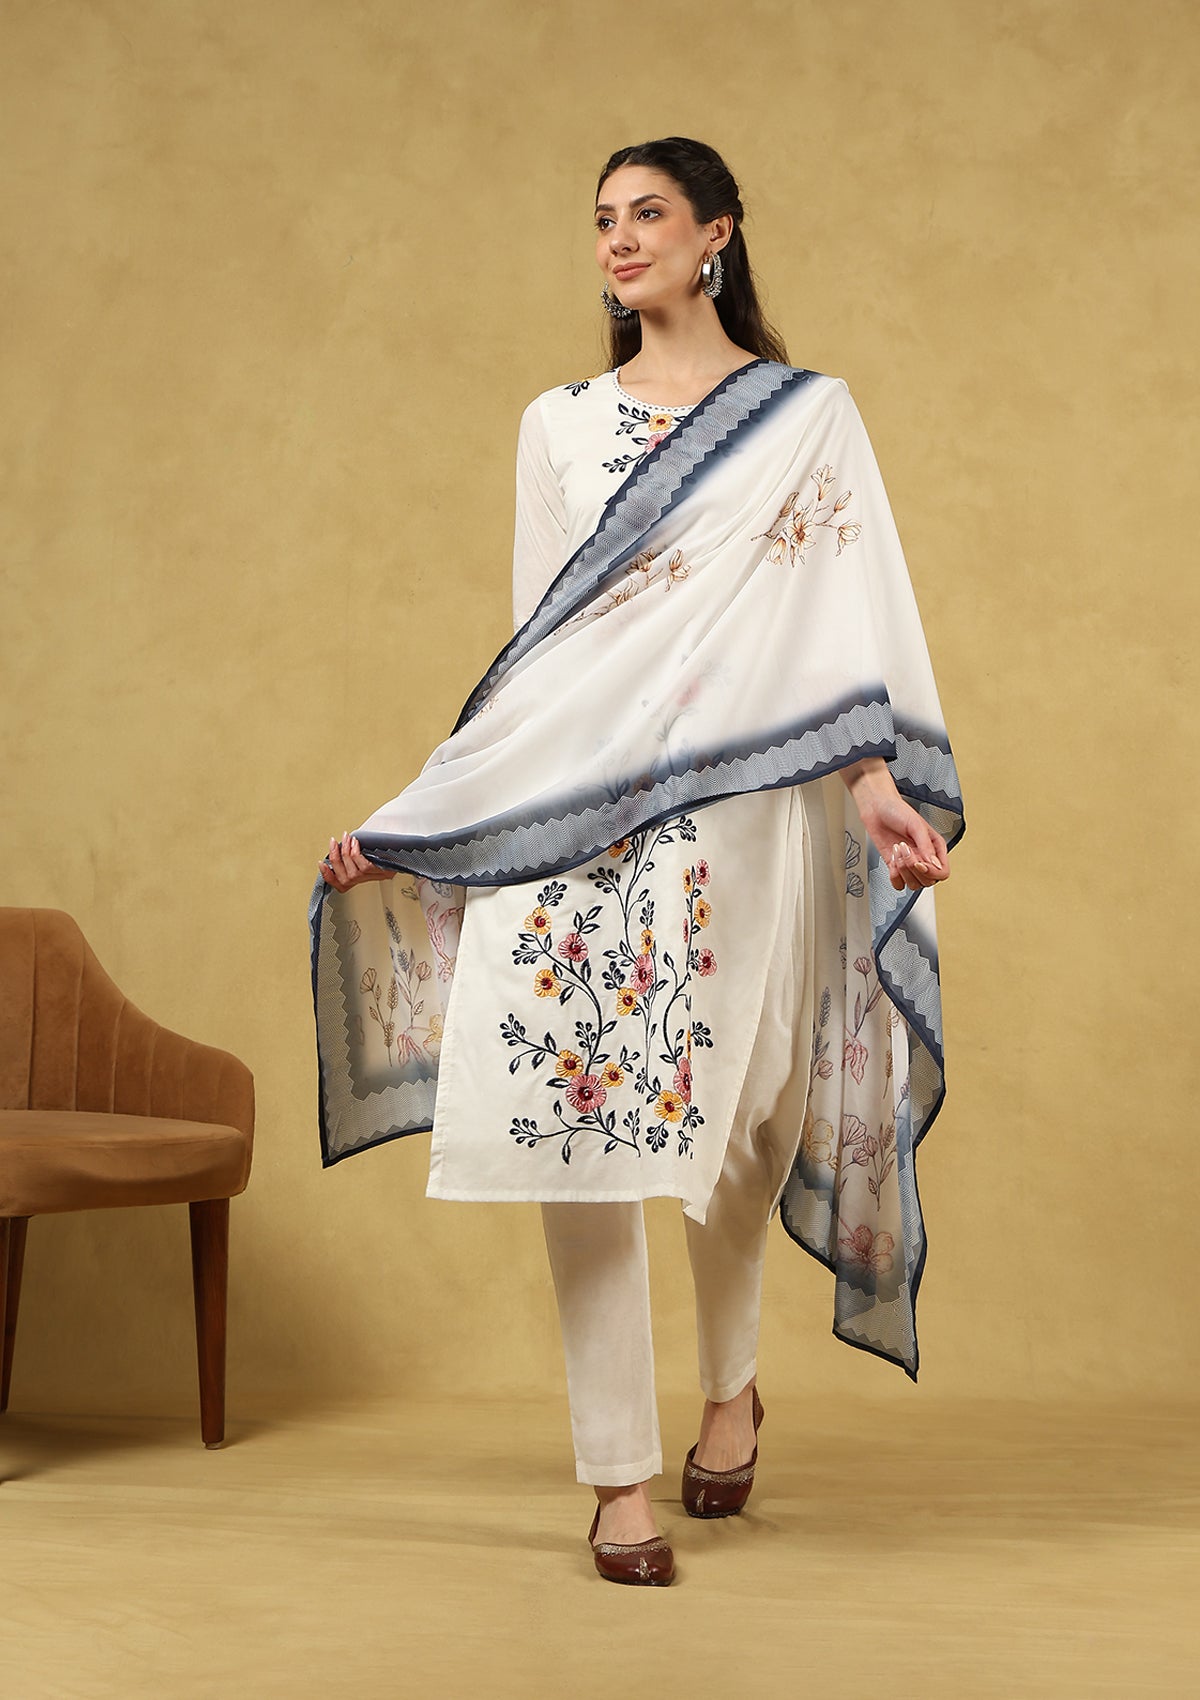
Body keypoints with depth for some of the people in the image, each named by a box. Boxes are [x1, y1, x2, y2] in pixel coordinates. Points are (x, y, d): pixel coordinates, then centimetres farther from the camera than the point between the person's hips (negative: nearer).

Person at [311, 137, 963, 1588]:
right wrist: (408, 821, 13)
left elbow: (849, 619, 0)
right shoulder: (558, 425, 16)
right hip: (562, 807, 2)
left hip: (732, 808, -2)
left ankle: (730, 1381, 30)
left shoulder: (807, 417, 8)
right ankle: (619, 1475, 4)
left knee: (728, 1112, 0)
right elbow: (535, 641, 17)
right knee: (580, 1106, -5)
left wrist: (881, 790, -15)